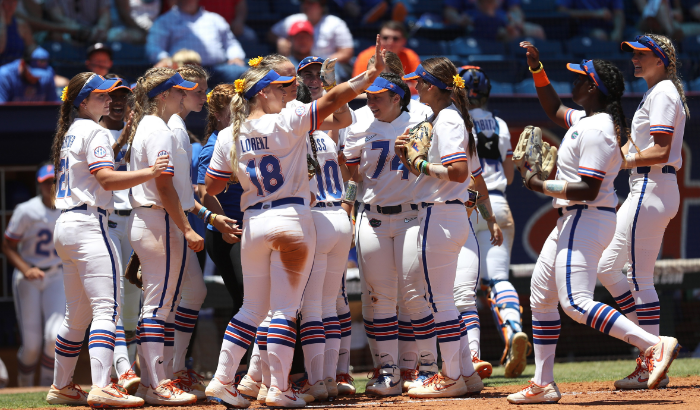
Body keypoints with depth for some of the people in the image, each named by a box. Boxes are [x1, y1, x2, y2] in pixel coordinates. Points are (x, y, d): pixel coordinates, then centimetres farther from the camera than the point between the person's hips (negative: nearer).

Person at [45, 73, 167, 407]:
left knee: (77, 314, 16)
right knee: (105, 308, -17)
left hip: (65, 226, 10)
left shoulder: (68, 133, 21)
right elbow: (107, 178, -18)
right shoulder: (94, 131, -7)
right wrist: (149, 173, -25)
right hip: (88, 225, -10)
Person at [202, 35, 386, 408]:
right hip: (292, 219, -5)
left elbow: (211, 187, 7)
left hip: (253, 223, 5)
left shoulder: (229, 138, 5)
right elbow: (331, 100, -14)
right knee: (285, 308, -1)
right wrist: (372, 73, -11)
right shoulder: (287, 123, -8)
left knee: (252, 308, 14)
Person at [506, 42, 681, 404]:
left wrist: (542, 186, -17)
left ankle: (655, 345, -28)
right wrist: (536, 68, 21)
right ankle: (543, 384, 20)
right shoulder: (584, 119, 11)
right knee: (541, 297, 15)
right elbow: (554, 110, 31)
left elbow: (588, 189, -25)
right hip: (571, 220, 11)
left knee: (577, 304, -21)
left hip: (586, 220, -11)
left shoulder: (596, 130, -19)